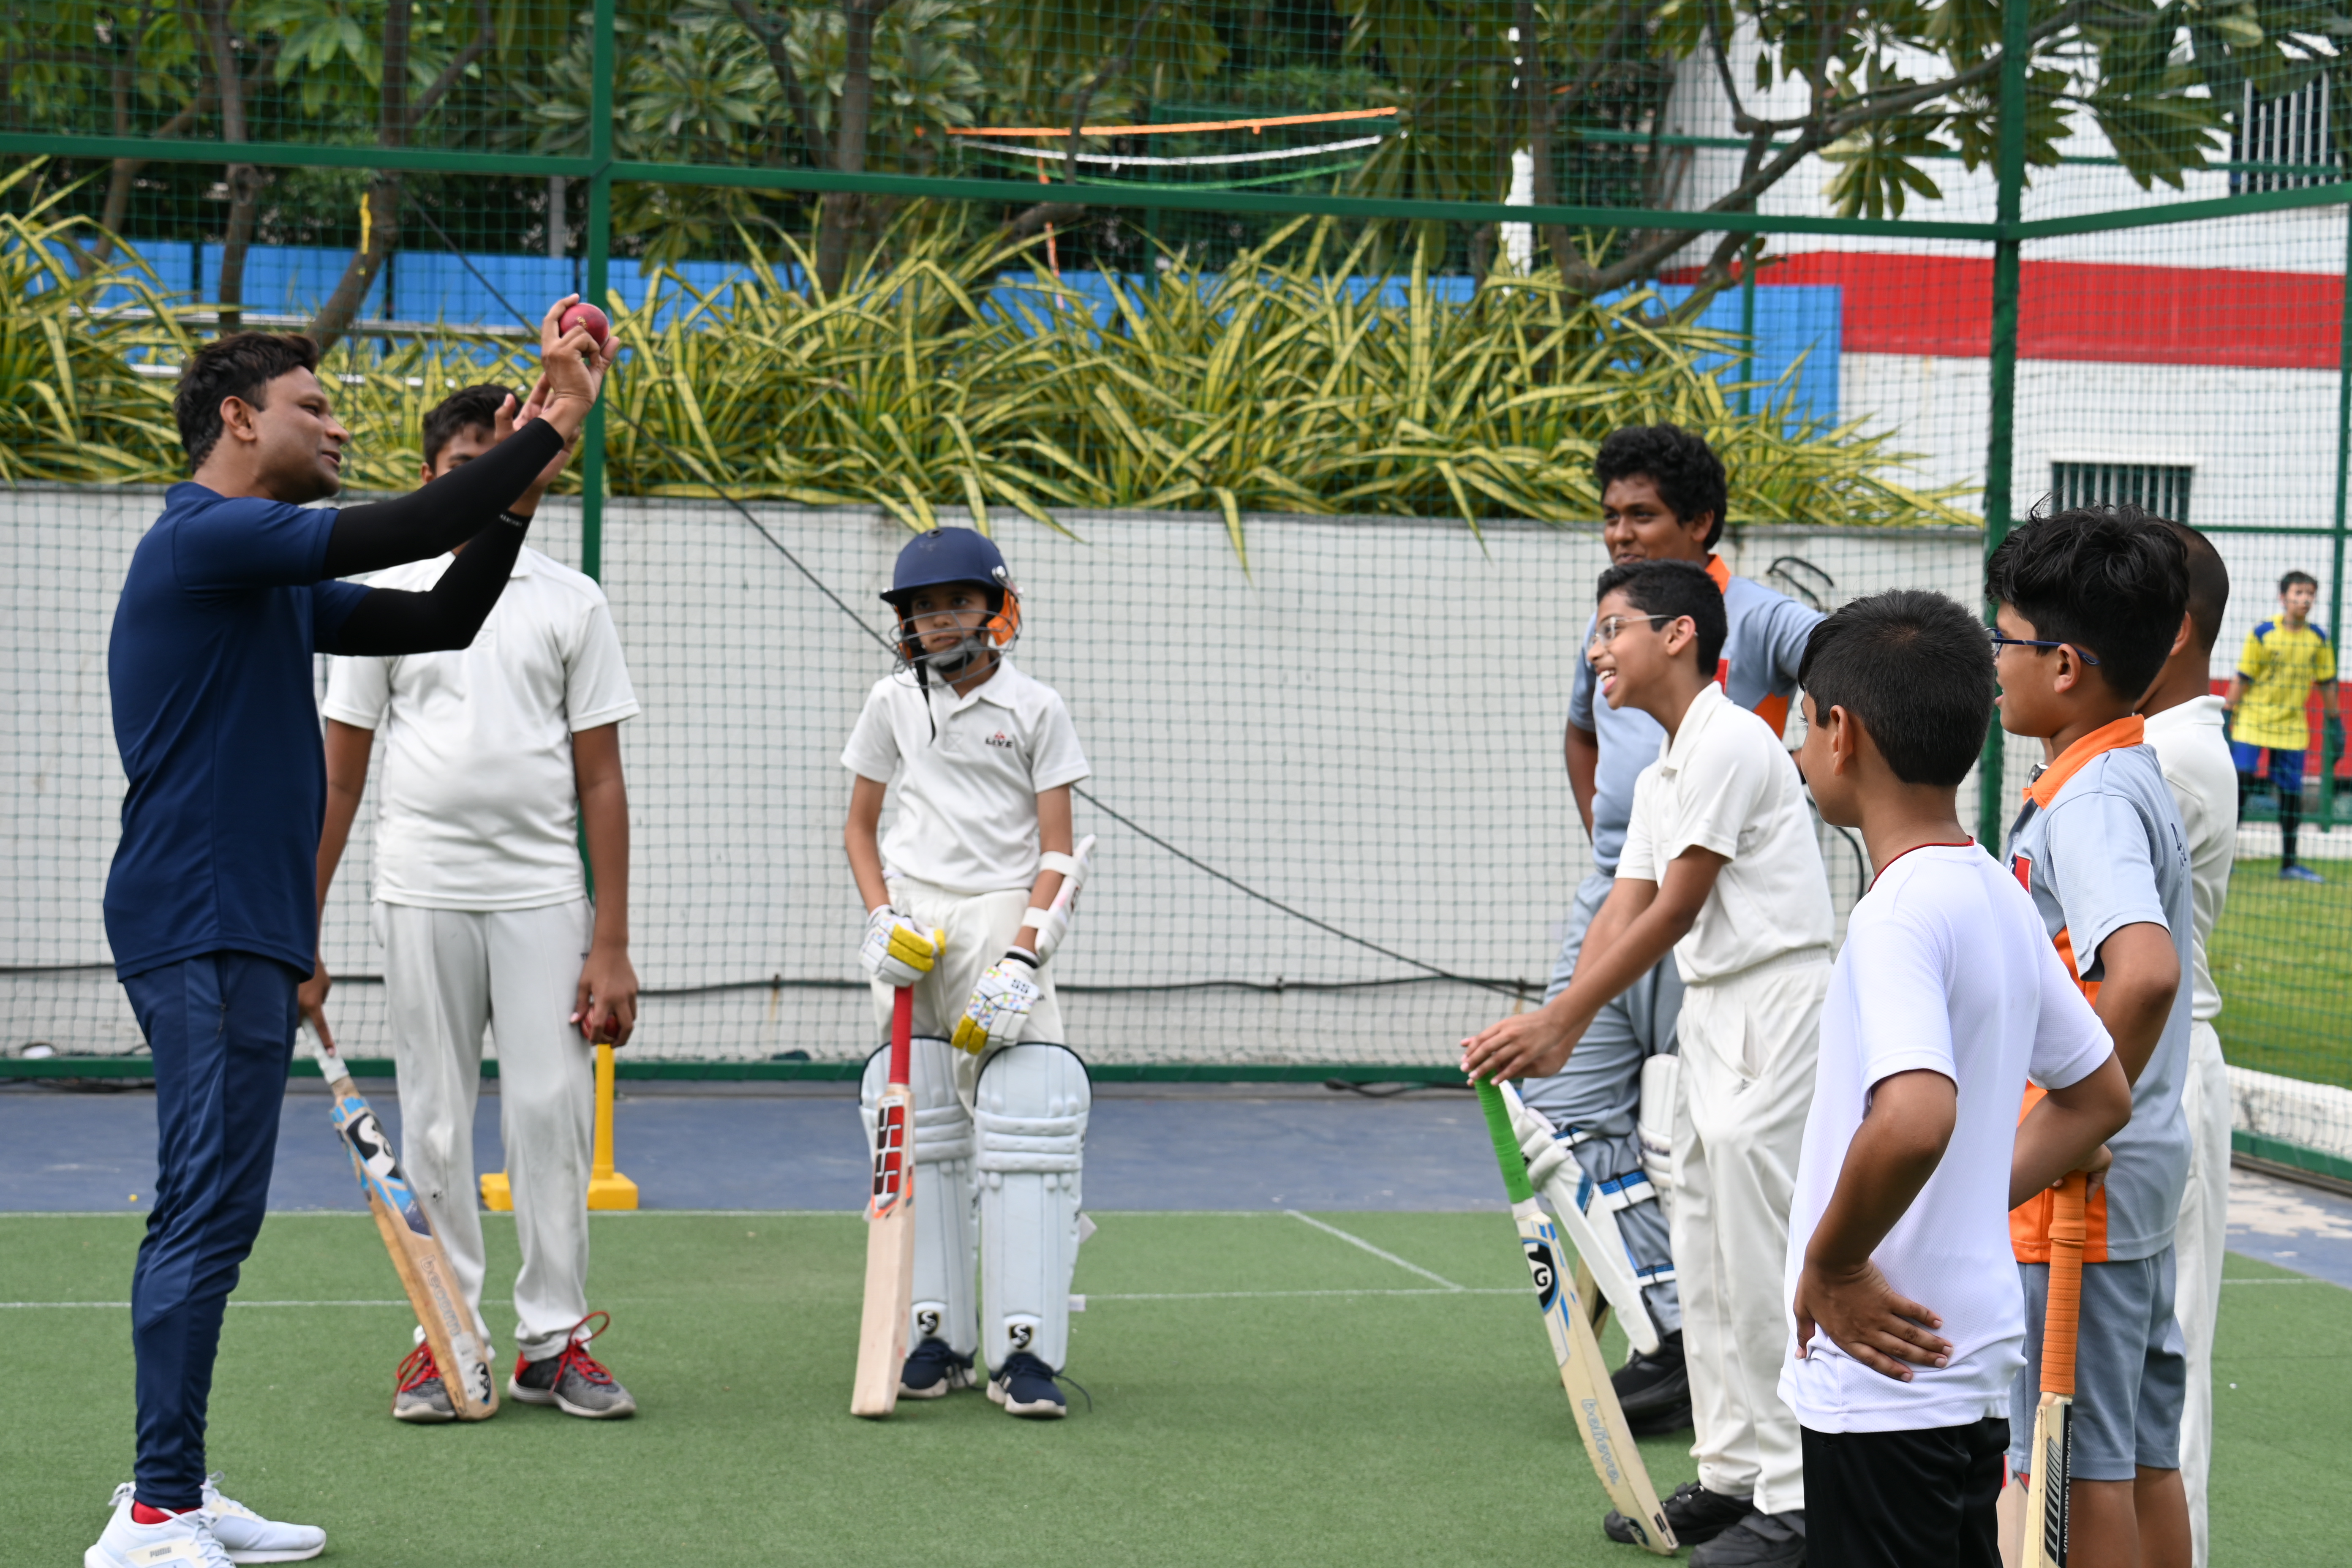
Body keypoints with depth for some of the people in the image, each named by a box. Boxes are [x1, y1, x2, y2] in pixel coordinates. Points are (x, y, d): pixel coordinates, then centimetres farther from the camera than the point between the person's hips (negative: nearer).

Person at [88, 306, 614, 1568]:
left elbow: (438, 619, 20)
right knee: (208, 1214, -12)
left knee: (207, 1216, 12)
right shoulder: (203, 537, -11)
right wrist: (549, 429, -13)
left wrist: (515, 488, 10)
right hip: (203, 929, -11)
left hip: (244, 930, 11)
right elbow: (397, 536, -20)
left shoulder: (274, 577, 20)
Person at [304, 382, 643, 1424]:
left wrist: (612, 945, -1)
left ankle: (553, 1342, 7)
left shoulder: (573, 603, 7)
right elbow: (337, 779, 8)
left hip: (544, 897, 0)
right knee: (433, 1126, 4)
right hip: (422, 896, 0)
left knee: (553, 1114, -3)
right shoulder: (389, 597, 7)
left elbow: (601, 781, 5)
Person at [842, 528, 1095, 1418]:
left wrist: (1022, 954, -12)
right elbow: (859, 827, 17)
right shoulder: (892, 706, 10)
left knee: (1024, 1125, -12)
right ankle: (935, 1336, 9)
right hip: (913, 925, 3)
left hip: (1004, 917, -3)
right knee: (918, 1130, 1)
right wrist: (882, 919, -1)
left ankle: (1025, 1351, -12)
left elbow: (1057, 850, 0)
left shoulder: (1036, 710, 2)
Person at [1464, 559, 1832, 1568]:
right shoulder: (1659, 775, 17)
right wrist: (1560, 1038, -5)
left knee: (1759, 1260, -9)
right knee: (1705, 1262, 12)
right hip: (1713, 1015, 10)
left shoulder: (1729, 743, -14)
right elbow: (1623, 912, 9)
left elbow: (1674, 914, -17)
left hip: (1775, 1004, -10)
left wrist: (1555, 1022, -14)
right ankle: (1734, 1475, 20)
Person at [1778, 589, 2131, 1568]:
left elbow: (1913, 1120, -34)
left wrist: (1830, 1267, -19)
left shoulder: (1900, 914, -19)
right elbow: (2099, 1097, 21)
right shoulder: (2000, 897, 10)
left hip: (1886, 1372, -9)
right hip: (1974, 1364, 9)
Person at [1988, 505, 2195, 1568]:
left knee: (2079, 1465, -2)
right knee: (2143, 1455, 14)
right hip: (2137, 1170, 10)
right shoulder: (2132, 775, 11)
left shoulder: (2088, 801, -19)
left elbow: (2145, 971, -35)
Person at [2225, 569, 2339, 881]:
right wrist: (2227, 716, -8)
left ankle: (2289, 864, 13)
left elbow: (2326, 683, 9)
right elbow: (2242, 678, -6)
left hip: (2292, 726, 3)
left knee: (2291, 792, 4)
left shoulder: (2318, 639, 0)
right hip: (2252, 722, -3)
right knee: (2240, 782, -9)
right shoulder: (2262, 634, -9)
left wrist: (2335, 725, 10)